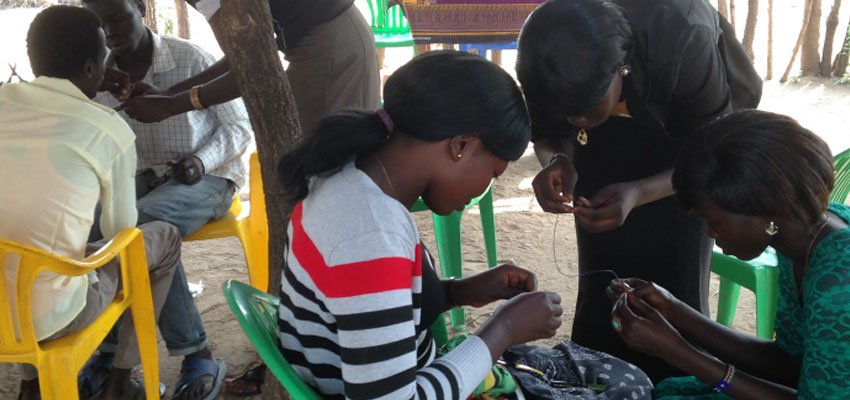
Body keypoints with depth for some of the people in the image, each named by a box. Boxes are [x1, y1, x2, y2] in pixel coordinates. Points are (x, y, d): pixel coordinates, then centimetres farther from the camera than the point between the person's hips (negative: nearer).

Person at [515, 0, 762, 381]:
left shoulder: (682, 41, -39)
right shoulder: (547, 57, -30)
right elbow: (549, 134, -12)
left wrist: (638, 194, -42)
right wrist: (557, 161, -36)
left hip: (688, 125, -2)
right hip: (608, 141, 3)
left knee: (674, 284, -8)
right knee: (600, 282, -2)